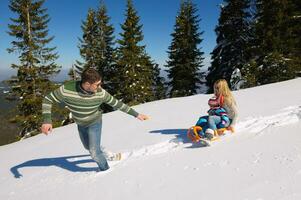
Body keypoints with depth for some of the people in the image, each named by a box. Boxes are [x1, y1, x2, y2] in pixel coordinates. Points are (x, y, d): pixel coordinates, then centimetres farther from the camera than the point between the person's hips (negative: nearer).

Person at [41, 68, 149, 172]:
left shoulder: (100, 93, -29)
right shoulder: (66, 90, -31)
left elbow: (116, 103, -17)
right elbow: (47, 100, -17)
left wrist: (136, 114, -14)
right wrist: (46, 120, -30)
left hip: (94, 123, -3)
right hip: (80, 124, 3)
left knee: (94, 151, -9)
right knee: (88, 146, 24)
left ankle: (105, 169, 19)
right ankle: (101, 153, 55)